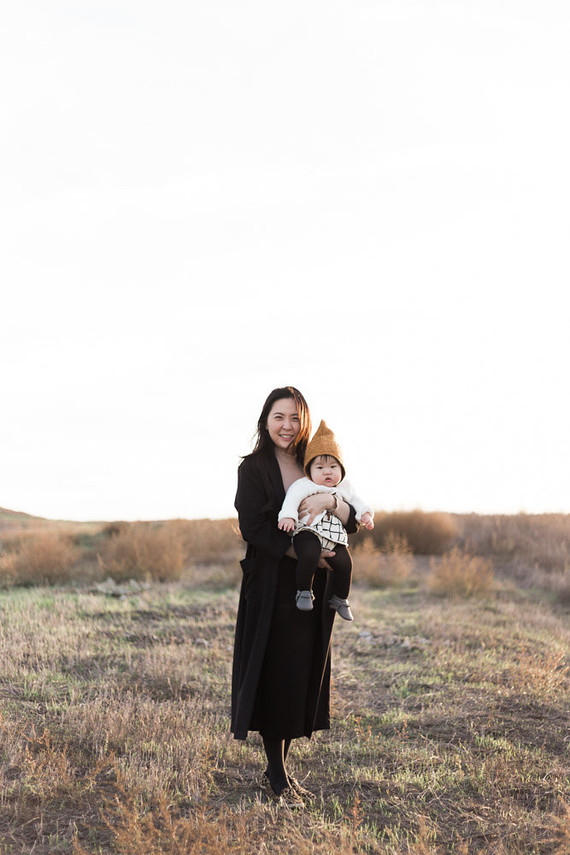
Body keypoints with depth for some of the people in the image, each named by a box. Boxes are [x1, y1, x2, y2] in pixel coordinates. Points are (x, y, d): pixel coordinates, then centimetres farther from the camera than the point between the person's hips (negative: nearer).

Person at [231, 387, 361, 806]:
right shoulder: (254, 468, -2)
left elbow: (354, 520, 2)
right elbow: (253, 527, -12)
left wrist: (330, 501, -19)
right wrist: (301, 552, -23)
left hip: (313, 591, 5)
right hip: (271, 587, -5)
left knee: (304, 676, 8)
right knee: (276, 677, -2)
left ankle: (279, 769, 20)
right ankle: (277, 776, 7)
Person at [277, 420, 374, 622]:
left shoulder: (344, 487, 19)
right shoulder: (305, 485, 0)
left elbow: (355, 500, 33)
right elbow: (292, 498, -13)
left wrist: (364, 514, 16)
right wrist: (287, 516, -29)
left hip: (335, 537, 6)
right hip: (308, 532, -6)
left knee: (344, 561, -10)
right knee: (309, 554, -33)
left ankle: (340, 599, 12)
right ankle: (304, 592, -15)